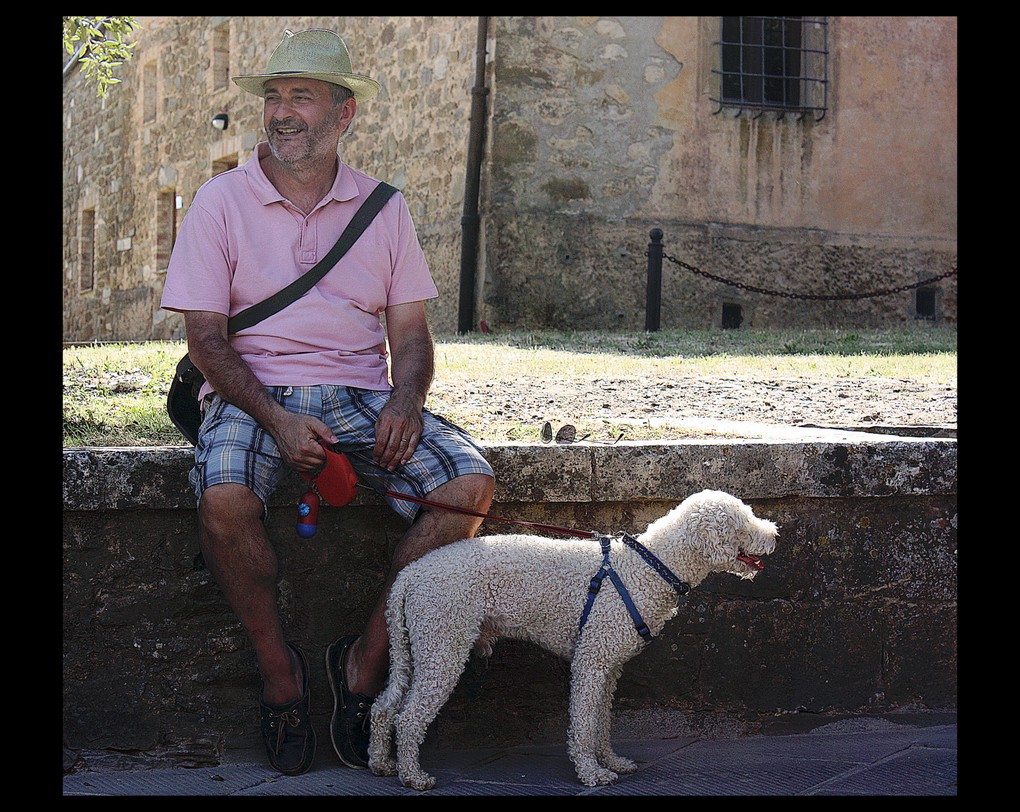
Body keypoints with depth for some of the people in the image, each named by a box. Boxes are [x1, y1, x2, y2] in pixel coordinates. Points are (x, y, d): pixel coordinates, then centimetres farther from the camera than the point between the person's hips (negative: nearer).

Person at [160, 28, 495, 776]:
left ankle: (367, 658, -9)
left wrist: (405, 400, -14)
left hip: (359, 391, 2)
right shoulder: (222, 200, 3)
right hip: (252, 392, -2)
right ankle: (278, 666, -9)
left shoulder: (383, 207, 10)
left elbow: (410, 329, 9)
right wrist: (274, 419, -18)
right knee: (223, 498, -35)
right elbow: (205, 334, -3)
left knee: (470, 482, -23)